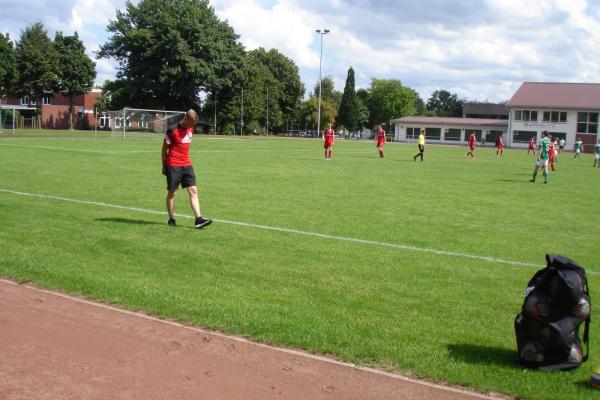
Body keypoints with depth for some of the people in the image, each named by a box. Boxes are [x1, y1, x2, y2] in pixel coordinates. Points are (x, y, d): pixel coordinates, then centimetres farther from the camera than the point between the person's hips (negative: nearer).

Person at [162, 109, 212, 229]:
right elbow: (164, 149, -4)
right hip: (173, 166, -6)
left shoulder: (190, 129, 7)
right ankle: (171, 219, 16)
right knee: (172, 192, 4)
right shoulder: (172, 131, -12)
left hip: (187, 165, 6)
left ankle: (198, 219, -8)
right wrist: (164, 166, 0)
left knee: (193, 190, -4)